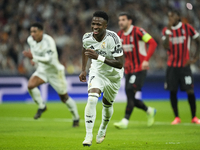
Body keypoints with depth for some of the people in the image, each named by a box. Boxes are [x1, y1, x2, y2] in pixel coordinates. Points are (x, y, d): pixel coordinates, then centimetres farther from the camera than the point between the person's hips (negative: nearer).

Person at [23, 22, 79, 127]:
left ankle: (76, 118, 28)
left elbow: (49, 59, -37)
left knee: (64, 97, 6)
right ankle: (41, 106, -1)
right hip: (42, 70, 5)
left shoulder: (48, 41, -29)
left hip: (55, 71, -5)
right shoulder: (30, 40, -7)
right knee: (30, 85, -23)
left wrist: (34, 57, -46)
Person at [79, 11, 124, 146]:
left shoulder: (113, 39, -32)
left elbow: (119, 64, -34)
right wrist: (83, 70, 9)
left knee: (107, 104, 15)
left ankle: (103, 130, 46)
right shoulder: (87, 38, -17)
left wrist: (98, 57, -41)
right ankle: (89, 135, -20)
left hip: (113, 75, -1)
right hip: (97, 71, 1)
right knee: (92, 99, -23)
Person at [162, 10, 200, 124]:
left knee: (190, 91, -6)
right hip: (172, 65, 3)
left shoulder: (187, 28, -2)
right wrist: (168, 30, -14)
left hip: (184, 64, -3)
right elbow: (166, 46, -8)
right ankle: (176, 117, 10)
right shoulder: (166, 30, 5)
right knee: (172, 91, 0)